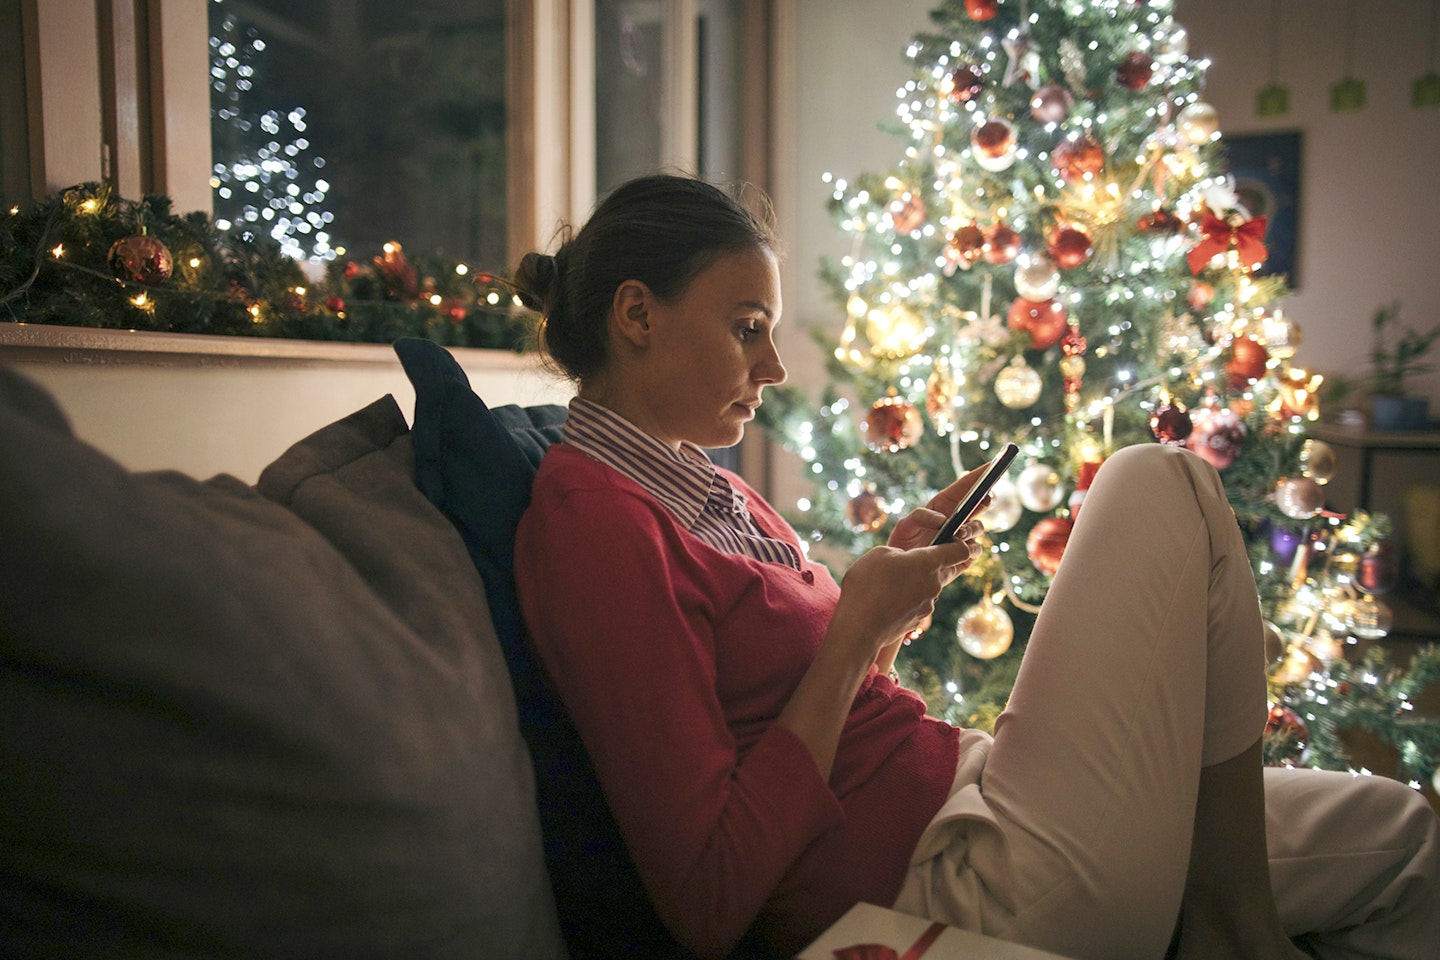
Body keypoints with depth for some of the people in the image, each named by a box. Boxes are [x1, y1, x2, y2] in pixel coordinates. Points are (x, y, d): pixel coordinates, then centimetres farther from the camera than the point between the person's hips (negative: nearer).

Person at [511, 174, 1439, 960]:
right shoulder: (589, 517, -17)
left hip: (961, 789, 8)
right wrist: (861, 629, -17)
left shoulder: (704, 488, 12)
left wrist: (893, 572, 1)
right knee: (1162, 486, -6)